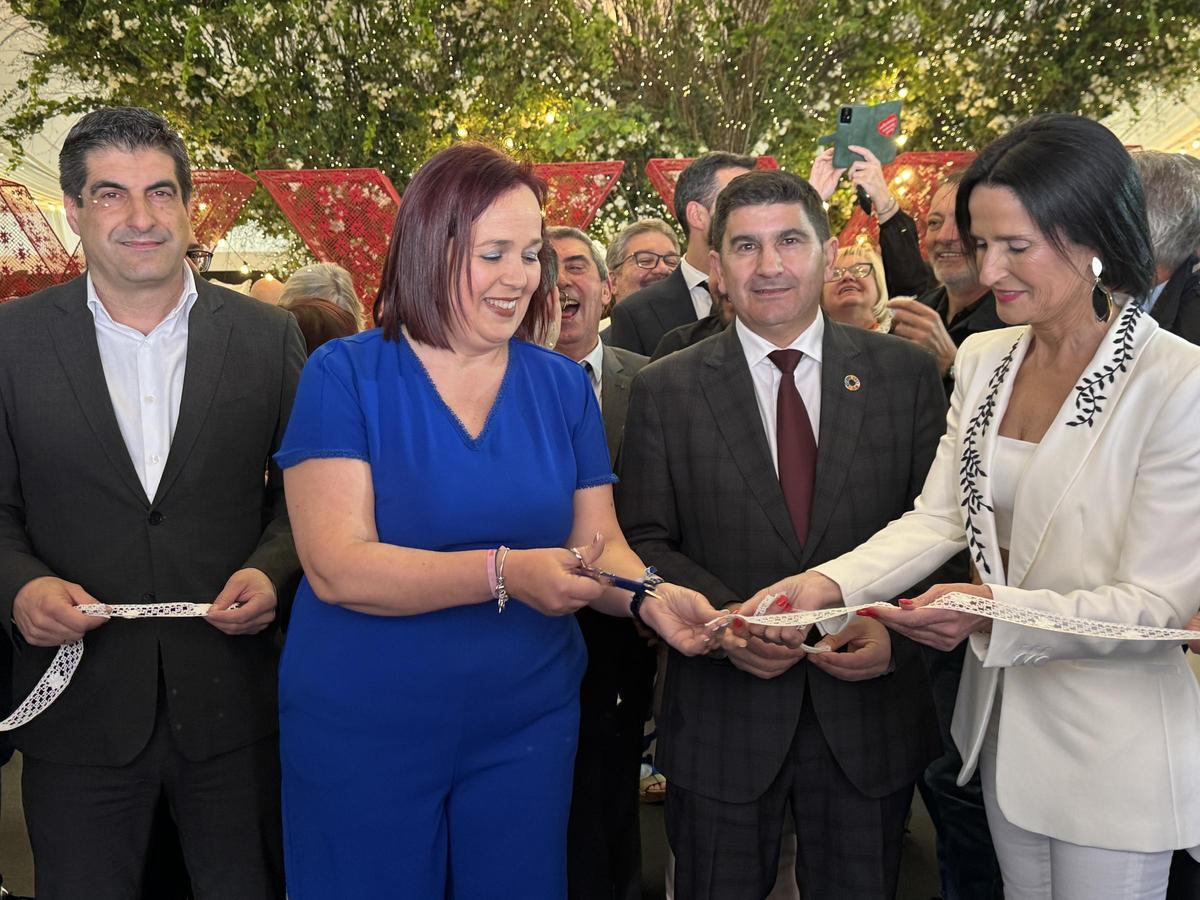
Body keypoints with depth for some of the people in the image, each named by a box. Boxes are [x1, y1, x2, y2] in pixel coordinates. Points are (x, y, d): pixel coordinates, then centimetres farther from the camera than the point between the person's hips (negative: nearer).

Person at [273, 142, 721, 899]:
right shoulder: (344, 375, -10)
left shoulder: (563, 385, 2)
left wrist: (647, 595, -19)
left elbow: (599, 539, 2)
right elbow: (337, 567, -19)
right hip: (364, 727, -3)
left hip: (527, 722, 3)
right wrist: (504, 573, -30)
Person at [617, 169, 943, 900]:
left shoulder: (906, 372, 1)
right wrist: (722, 615, -18)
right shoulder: (666, 391, -1)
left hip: (870, 712, 1)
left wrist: (897, 629, -14)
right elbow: (644, 540, -2)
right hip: (721, 722, 0)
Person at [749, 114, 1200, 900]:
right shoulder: (983, 360, 1)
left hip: (1114, 746, -5)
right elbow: (938, 517, -2)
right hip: (1003, 715, 6)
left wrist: (997, 612, -32)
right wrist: (830, 584, -19)